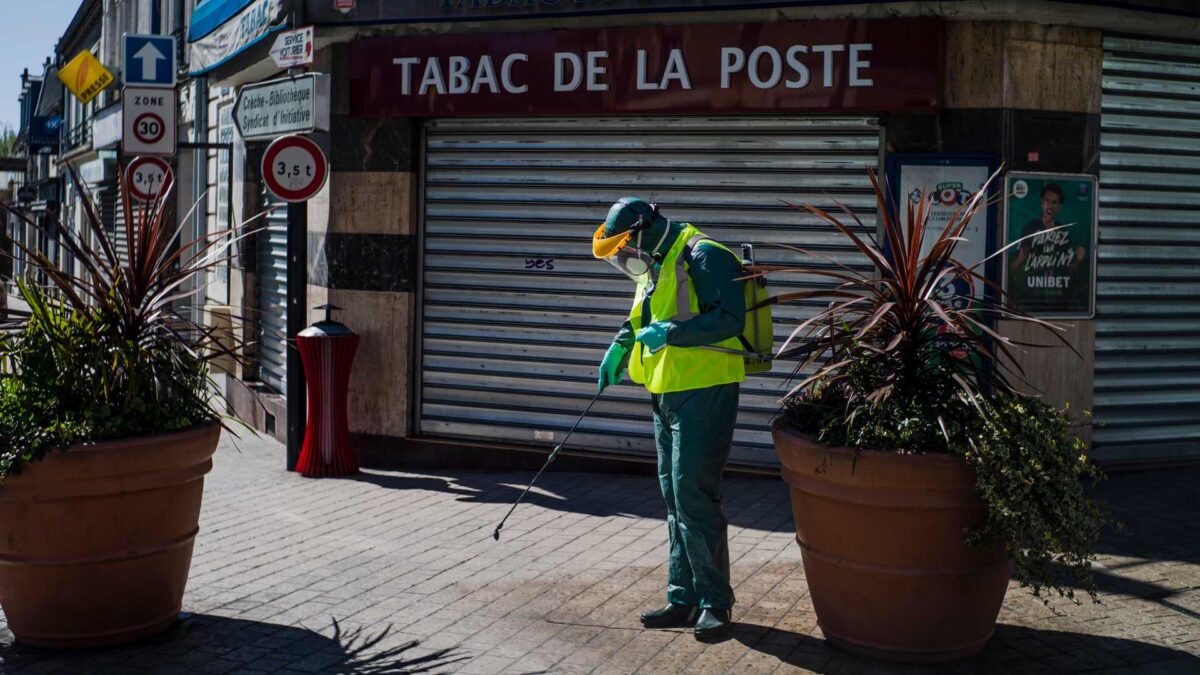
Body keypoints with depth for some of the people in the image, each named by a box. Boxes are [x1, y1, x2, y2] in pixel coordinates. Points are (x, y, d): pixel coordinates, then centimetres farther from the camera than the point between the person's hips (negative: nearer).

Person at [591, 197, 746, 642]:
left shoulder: (704, 257, -13)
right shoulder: (653, 268, 18)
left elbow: (730, 319, -23)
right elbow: (638, 320, 31)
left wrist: (671, 332, -23)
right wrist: (620, 348, 13)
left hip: (704, 392, -10)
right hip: (667, 395, 10)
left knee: (693, 496, -10)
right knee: (675, 500, 12)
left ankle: (714, 602, 1)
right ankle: (684, 600, 21)